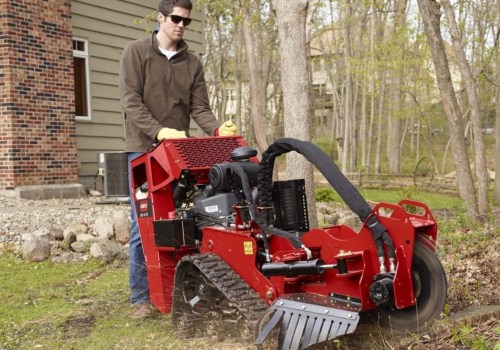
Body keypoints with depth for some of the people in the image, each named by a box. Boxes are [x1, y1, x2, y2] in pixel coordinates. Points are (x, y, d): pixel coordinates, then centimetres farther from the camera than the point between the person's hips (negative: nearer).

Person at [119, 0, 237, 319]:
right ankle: (141, 297, 6)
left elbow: (200, 108, 4)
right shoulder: (136, 52, 1)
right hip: (144, 149, -3)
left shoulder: (193, 63, 11)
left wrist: (218, 129, -17)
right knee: (144, 224, -2)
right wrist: (159, 131, -24)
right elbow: (131, 101, -10)